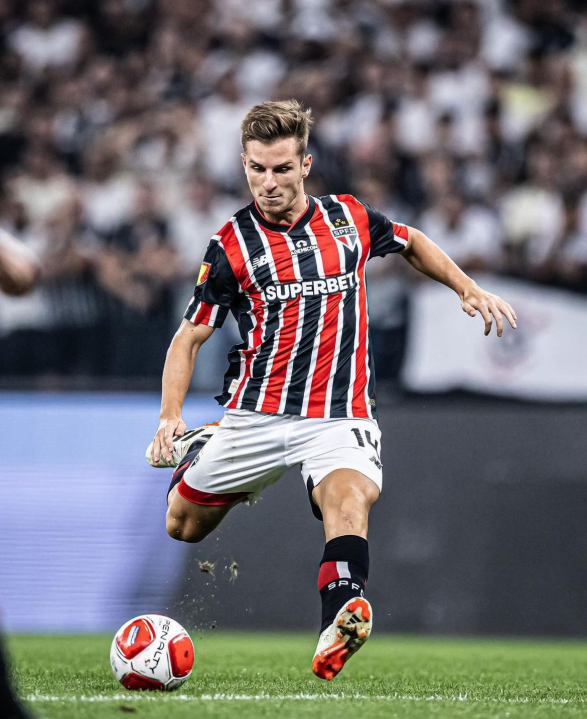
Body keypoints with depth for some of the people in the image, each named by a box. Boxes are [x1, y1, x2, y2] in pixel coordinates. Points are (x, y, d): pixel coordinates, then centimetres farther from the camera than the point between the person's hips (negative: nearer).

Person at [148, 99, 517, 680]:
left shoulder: (351, 219, 6)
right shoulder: (231, 245, -1)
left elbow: (412, 243, 28)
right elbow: (189, 336, 2)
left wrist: (469, 290, 16)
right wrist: (170, 416, -12)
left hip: (340, 413, -1)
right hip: (255, 413, 1)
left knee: (349, 496, -31)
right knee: (183, 524, 8)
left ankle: (337, 631, -50)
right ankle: (194, 455, 44)